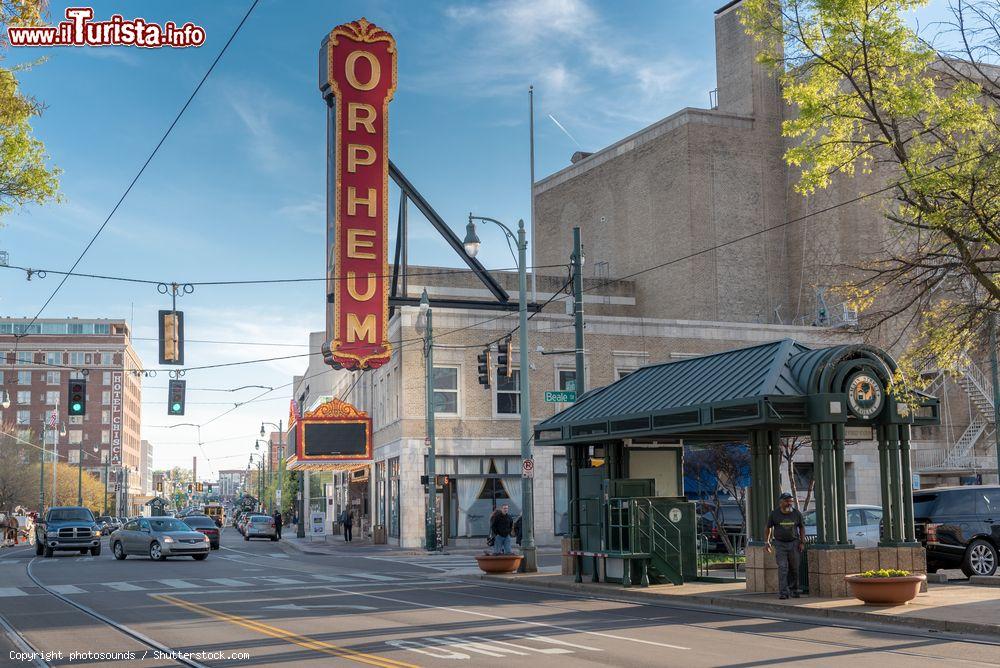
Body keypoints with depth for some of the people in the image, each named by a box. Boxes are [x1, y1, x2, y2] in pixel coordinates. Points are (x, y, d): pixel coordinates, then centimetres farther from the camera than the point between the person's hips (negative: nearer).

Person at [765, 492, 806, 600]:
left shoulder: (797, 513, 1)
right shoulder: (774, 514, -3)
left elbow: (802, 528, 12)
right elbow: (768, 528, 8)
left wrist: (802, 542, 4)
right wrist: (766, 542, 3)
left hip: (794, 543, 2)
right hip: (779, 543, -2)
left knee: (794, 568, 5)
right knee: (782, 568, -11)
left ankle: (793, 590, 20)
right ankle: (783, 592, -12)